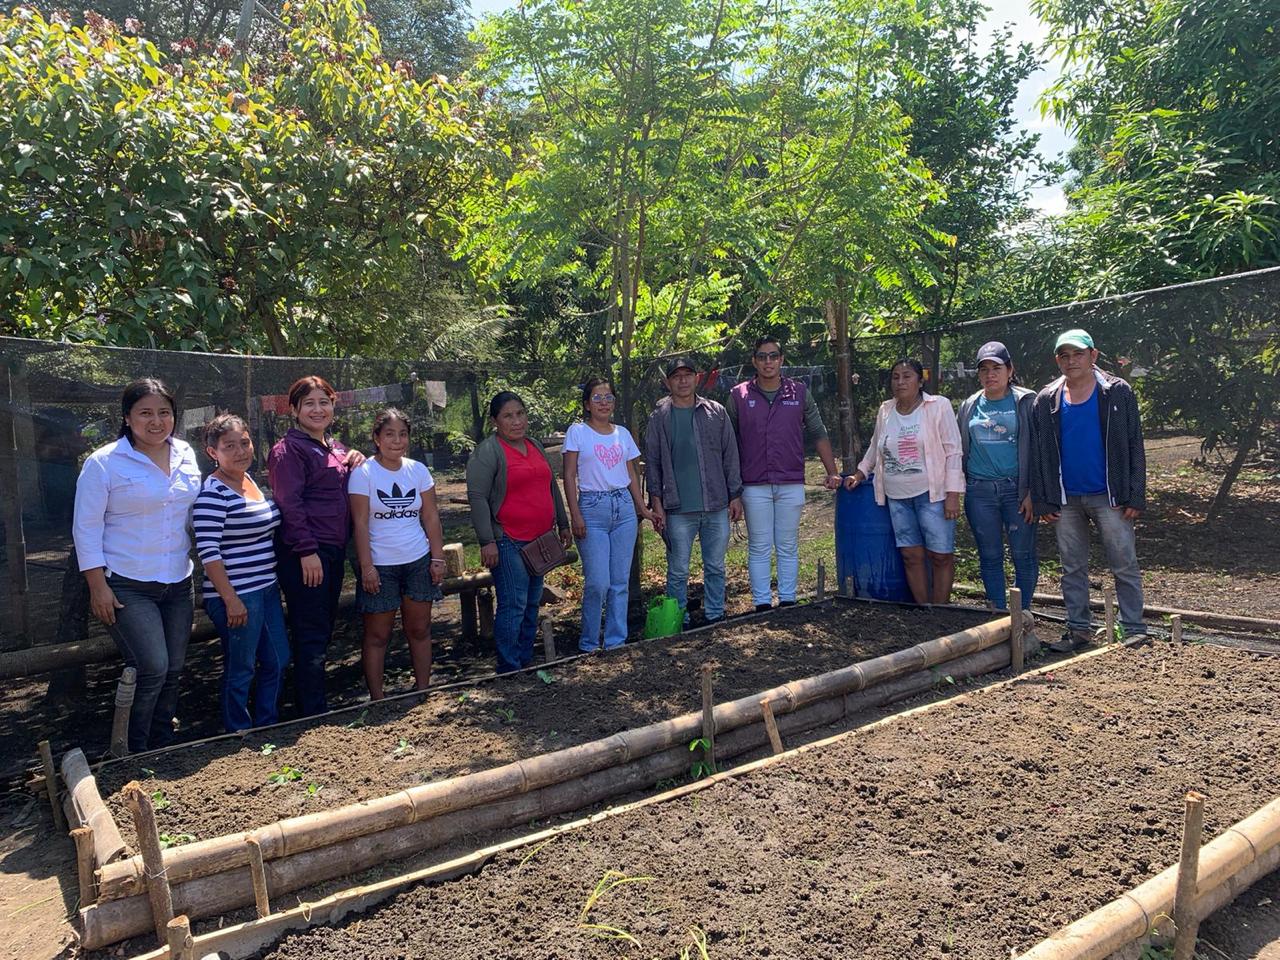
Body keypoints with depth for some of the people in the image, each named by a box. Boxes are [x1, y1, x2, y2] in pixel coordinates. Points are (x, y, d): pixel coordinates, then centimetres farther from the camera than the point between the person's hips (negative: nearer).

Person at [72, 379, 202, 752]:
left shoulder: (185, 454, 6)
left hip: (178, 582, 5)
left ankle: (163, 749, 28)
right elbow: (86, 527, -8)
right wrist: (97, 586, -11)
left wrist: (197, 562, 15)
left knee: (173, 671, 10)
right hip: (127, 586, -5)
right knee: (152, 669, -12)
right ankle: (133, 755, 9)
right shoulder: (103, 463, -9)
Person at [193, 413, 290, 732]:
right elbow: (208, 551, -20)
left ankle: (267, 728, 34)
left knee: (278, 660, 16)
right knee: (240, 671, 5)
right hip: (237, 597, -9)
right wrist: (230, 599, -20)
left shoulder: (251, 480, 9)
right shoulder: (212, 492, -17)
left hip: (266, 589, 9)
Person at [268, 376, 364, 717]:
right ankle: (313, 713, 5)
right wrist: (307, 551, -21)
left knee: (324, 628, 15)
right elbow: (290, 504, -16)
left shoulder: (335, 448, 16)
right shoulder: (288, 449, -9)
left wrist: (356, 462, 7)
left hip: (333, 551, 9)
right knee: (311, 634, -3)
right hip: (305, 554, -9)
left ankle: (315, 705, 27)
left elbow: (343, 495, 27)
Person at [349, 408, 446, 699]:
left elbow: (431, 518, 5)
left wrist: (438, 558, 1)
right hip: (380, 566, -3)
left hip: (418, 562, 4)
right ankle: (377, 700, 16)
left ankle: (422, 691, 24)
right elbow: (360, 523, -10)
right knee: (377, 635, 5)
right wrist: (366, 567, -14)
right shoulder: (363, 473, -8)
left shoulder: (418, 470, 3)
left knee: (419, 630, 11)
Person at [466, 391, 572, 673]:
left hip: (539, 539, 8)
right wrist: (487, 541, -19)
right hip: (508, 542, -8)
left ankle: (527, 662, 25)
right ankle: (509, 670, 3)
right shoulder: (487, 452, -9)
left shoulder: (535, 446, 14)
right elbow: (477, 497, -14)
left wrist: (562, 524, 20)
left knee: (532, 604, 14)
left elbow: (552, 488, 22)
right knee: (513, 606, -7)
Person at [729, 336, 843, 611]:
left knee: (788, 547, 8)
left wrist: (832, 472, 2)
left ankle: (788, 601, 18)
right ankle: (762, 604, 12)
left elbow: (818, 434, 9)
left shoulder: (799, 392, 5)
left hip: (791, 484, 1)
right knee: (759, 548, 4)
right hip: (754, 486, -1)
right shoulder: (738, 396, 1)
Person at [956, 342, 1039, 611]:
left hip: (1017, 490, -3)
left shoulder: (1026, 402, 0)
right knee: (990, 557, 8)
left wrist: (1032, 492, -8)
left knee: (1023, 555, 2)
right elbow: (958, 449, 16)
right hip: (979, 491, 3)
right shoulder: (969, 407, 10)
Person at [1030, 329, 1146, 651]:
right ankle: (1079, 628, 19)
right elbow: (1038, 455, 7)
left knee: (1125, 566, 2)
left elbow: (1134, 447, -2)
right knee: (1072, 568, 9)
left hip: (1108, 497, -3)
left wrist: (1135, 497, -7)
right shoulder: (1045, 401, 5)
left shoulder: (1118, 393, -1)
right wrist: (1042, 501, 2)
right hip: (1066, 500, 3)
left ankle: (1134, 631, 11)